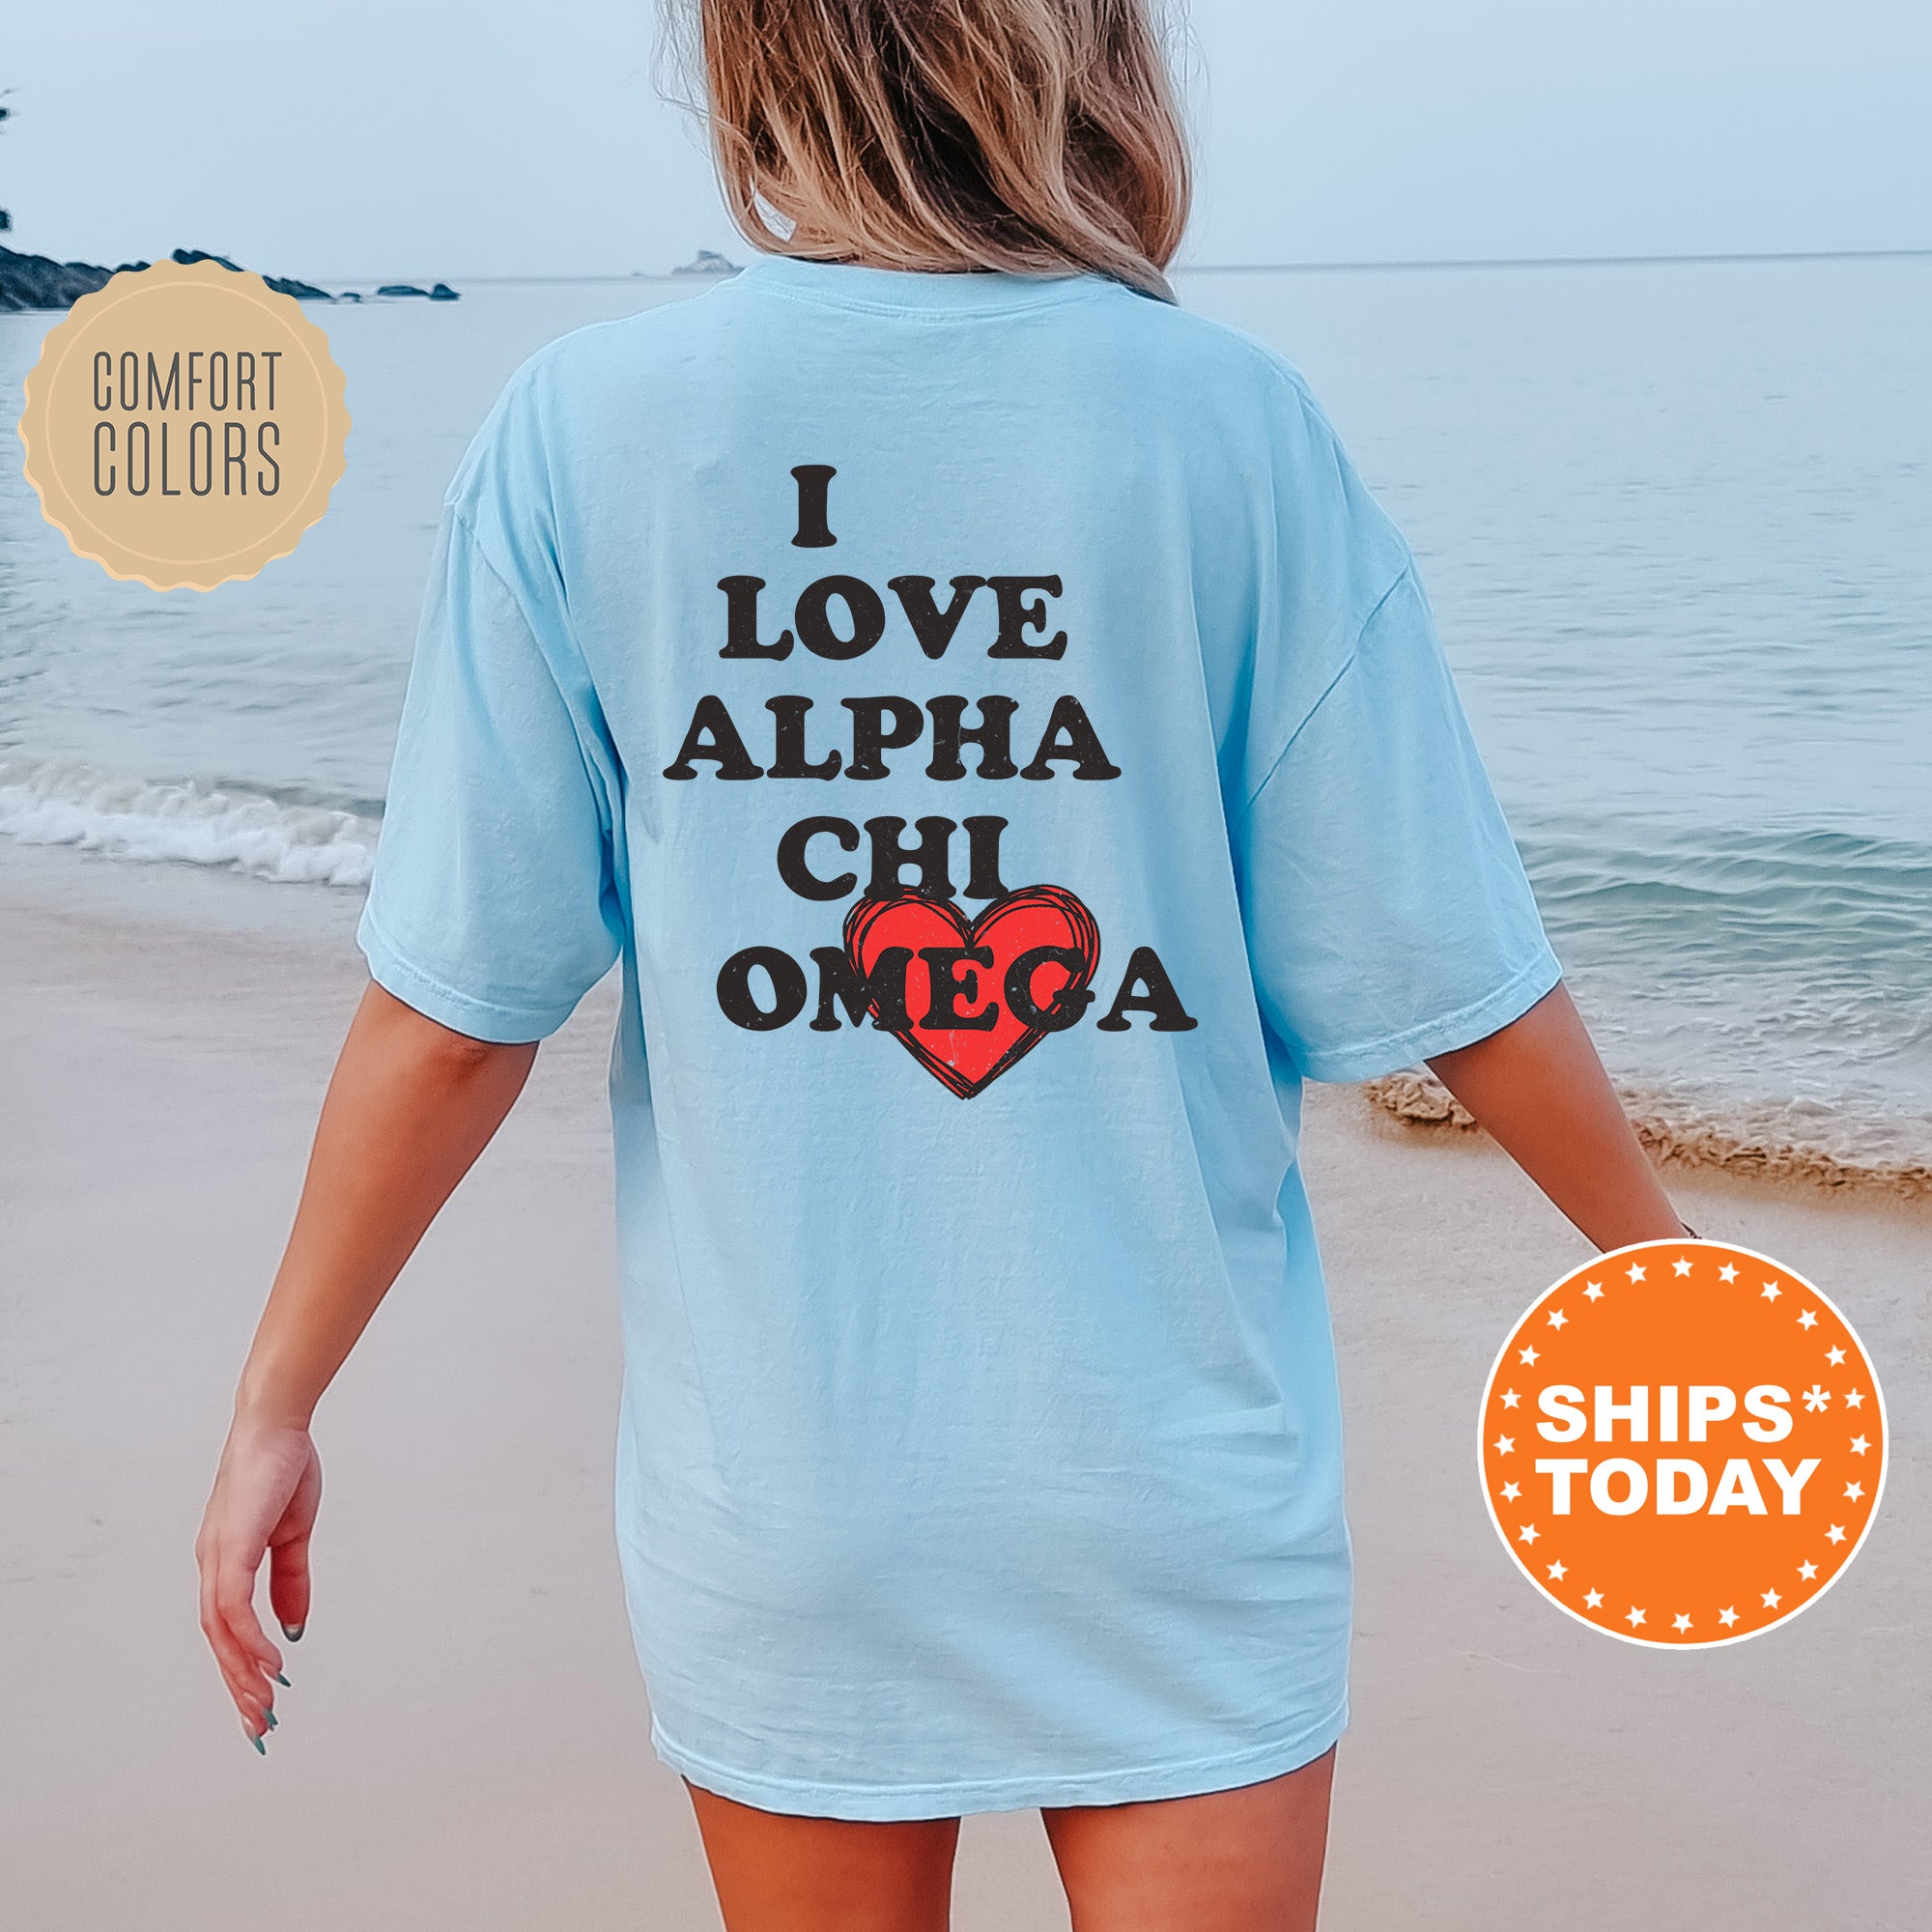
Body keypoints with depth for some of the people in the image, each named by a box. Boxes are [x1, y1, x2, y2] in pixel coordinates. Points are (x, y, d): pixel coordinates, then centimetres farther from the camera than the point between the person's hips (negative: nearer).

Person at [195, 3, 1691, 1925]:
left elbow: (453, 1011, -6)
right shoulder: (1224, 418, -9)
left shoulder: (578, 426, -7)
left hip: (774, 1478, 2)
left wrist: (276, 1404, 6)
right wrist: (1668, 1274, 10)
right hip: (1175, 1480, -2)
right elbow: (1445, 974, -6)